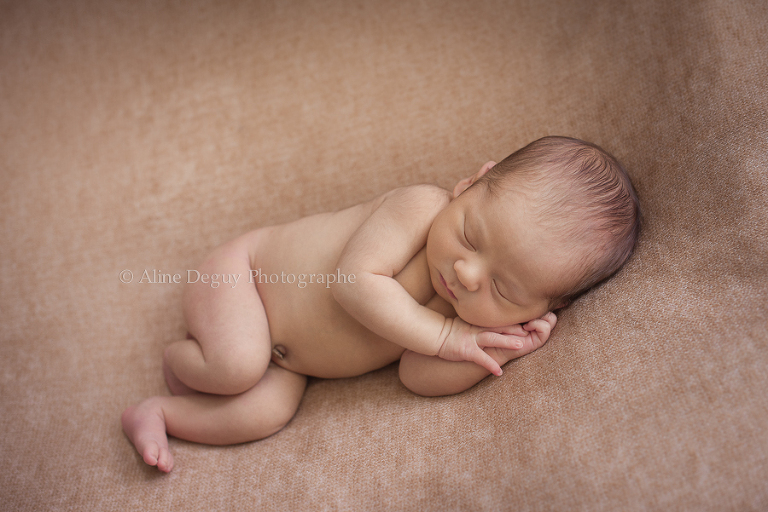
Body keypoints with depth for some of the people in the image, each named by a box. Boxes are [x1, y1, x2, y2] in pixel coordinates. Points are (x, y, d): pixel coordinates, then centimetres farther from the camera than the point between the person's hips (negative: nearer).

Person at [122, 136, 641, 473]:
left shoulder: (477, 315, -14)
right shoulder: (419, 207, -31)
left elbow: (418, 375, -19)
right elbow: (356, 280, -36)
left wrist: (502, 348, -32)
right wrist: (444, 335, -33)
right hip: (244, 268, -4)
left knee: (267, 412, -17)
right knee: (239, 367, -29)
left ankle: (160, 412, 5)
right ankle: (179, 360, 4)